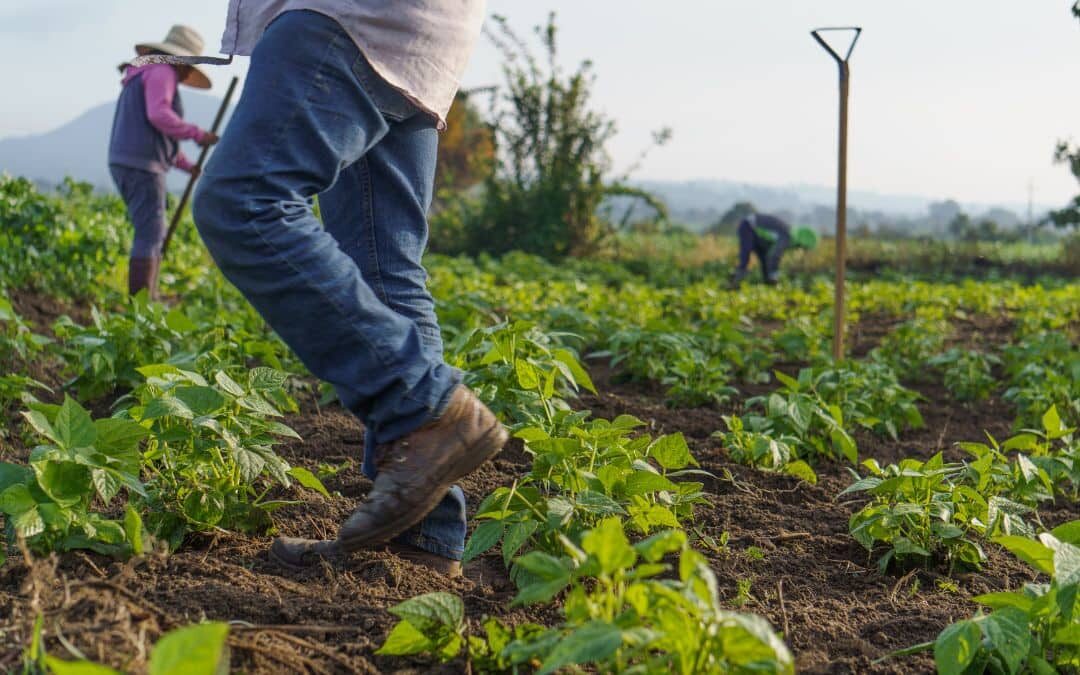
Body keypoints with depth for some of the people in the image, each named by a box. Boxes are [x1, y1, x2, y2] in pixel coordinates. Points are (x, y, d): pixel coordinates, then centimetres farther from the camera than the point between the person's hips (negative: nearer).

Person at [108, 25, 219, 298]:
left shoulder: (142, 75, 28)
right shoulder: (162, 71, -4)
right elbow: (159, 115, -20)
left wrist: (188, 166, 23)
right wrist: (197, 134, -11)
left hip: (125, 163, 10)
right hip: (141, 165, -10)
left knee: (153, 235, 12)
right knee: (149, 235, -12)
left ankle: (149, 297, 11)